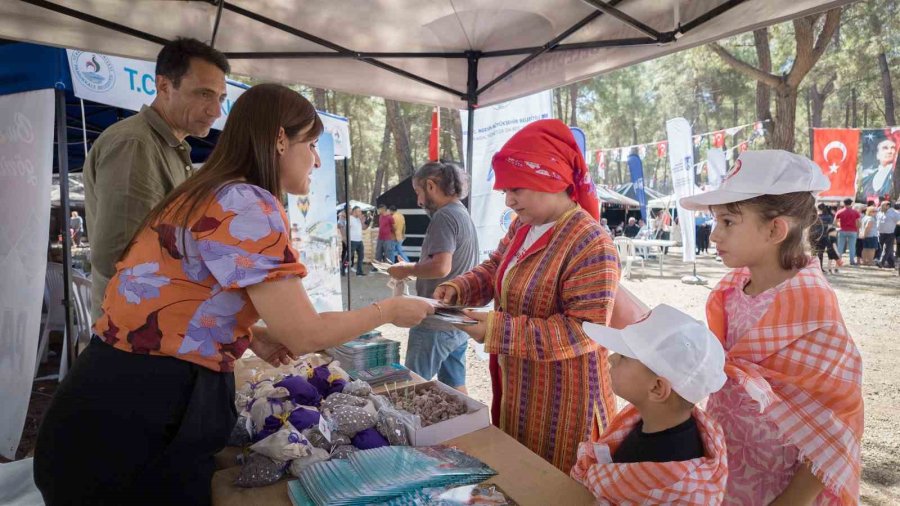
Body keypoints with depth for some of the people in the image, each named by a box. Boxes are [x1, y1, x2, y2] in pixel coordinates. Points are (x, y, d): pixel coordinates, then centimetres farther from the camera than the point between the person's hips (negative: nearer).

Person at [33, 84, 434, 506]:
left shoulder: (202, 197, 12)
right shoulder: (249, 204, -19)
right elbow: (305, 335, -20)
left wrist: (253, 338, 8)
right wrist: (390, 310, -5)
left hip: (129, 402, 9)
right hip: (141, 416, -9)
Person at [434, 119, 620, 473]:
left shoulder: (591, 244, -25)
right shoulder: (522, 226, 3)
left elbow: (584, 330, -27)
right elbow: (494, 269, 16)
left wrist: (499, 330, -29)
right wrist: (458, 289, -5)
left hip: (559, 398, -8)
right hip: (517, 388, 8)